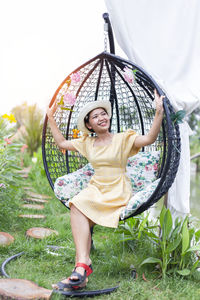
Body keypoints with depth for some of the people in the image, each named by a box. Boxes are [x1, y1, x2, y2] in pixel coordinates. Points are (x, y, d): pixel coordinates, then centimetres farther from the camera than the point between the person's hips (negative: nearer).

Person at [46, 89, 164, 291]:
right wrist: (51, 119, 24)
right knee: (76, 208, -29)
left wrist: (159, 112, -26)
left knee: (79, 213, -29)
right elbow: (62, 143, 24)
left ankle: (81, 266, -28)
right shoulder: (87, 143, 15)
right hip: (95, 189, 5)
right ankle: (83, 265, -39)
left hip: (118, 193, -4)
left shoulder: (123, 139, 0)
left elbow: (149, 139, -16)